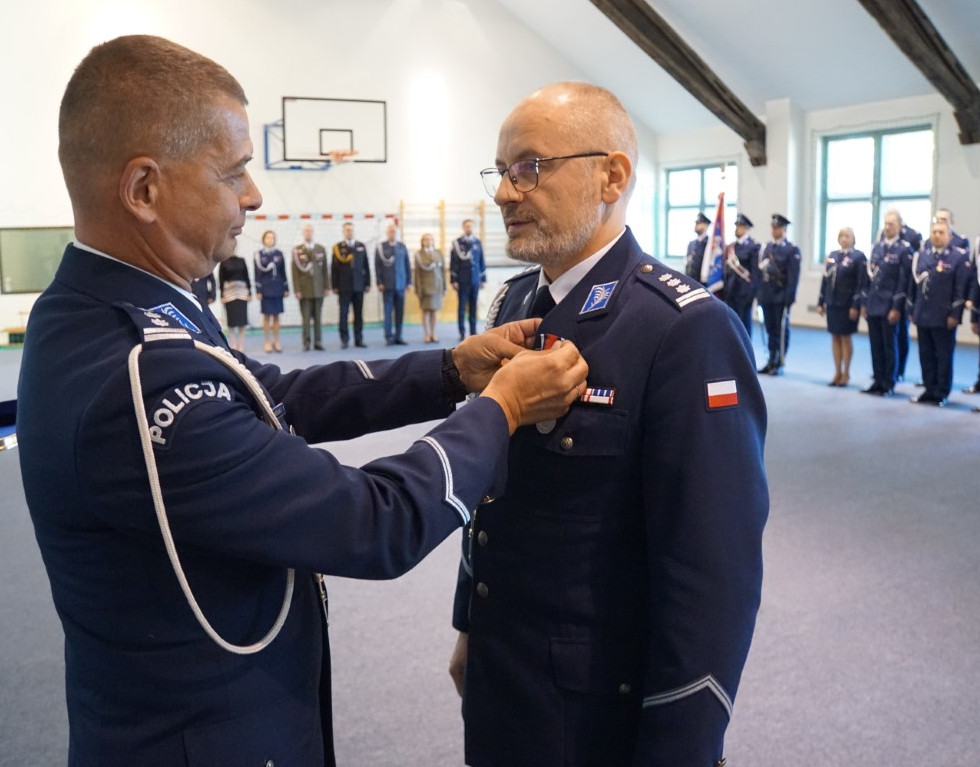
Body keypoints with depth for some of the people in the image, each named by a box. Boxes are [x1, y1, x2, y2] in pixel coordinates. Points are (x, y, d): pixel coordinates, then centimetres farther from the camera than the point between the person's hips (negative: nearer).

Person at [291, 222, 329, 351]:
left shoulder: (321, 249, 10)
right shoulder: (297, 250, 2)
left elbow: (325, 269, 11)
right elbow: (294, 271, 0)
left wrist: (327, 286, 6)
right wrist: (297, 290, -6)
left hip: (318, 289, 2)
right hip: (304, 289, -2)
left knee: (318, 317, 4)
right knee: (306, 318, -3)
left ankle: (318, 342, 8)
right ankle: (306, 343, 2)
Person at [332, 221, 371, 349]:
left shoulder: (361, 246, 10)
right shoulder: (338, 247, 1)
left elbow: (366, 266, 10)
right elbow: (334, 268, 0)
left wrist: (367, 283, 6)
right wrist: (335, 286, -4)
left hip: (359, 286, 2)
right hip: (344, 287, -2)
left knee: (359, 314, 5)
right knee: (343, 314, -1)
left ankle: (359, 339, 10)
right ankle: (344, 340, 5)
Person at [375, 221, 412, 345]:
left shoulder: (402, 247, 9)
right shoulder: (380, 247, 2)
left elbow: (407, 265, 10)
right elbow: (377, 266, 0)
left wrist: (409, 281, 6)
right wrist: (380, 283, -6)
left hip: (400, 284, 3)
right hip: (387, 285, -3)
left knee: (400, 311, 4)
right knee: (388, 311, -1)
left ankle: (398, 336, 9)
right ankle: (389, 336, 2)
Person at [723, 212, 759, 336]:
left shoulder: (753, 247, -6)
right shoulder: (731, 247, 13)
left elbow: (755, 271, -10)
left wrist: (751, 292, -14)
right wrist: (725, 289, 8)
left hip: (744, 291, -6)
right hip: (731, 290, 6)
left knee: (744, 321, 1)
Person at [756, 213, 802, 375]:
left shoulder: (792, 249, -4)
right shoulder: (767, 247, 14)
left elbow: (793, 276, -10)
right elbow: (760, 270, 12)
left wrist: (790, 297, -16)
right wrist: (760, 294, 7)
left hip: (781, 296, -5)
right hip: (767, 295, 5)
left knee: (781, 330, 1)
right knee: (770, 329, 9)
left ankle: (779, 363, 6)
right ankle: (771, 361, 16)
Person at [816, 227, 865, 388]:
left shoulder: (858, 257, -5)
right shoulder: (832, 256, 12)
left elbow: (861, 283, -10)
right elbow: (825, 280, 11)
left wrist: (856, 306, -16)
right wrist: (820, 302, 7)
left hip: (848, 304, -5)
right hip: (832, 302, 5)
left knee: (845, 337, 1)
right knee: (835, 337, 8)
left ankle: (846, 373, 11)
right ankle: (837, 372, 16)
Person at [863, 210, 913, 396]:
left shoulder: (904, 249, -6)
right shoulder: (877, 247, 12)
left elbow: (904, 281, -11)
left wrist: (896, 308, -15)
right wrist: (864, 303, 10)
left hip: (890, 307, -5)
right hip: (873, 304, 5)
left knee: (889, 345, 2)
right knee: (875, 345, 9)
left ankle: (889, 384, 10)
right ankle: (878, 381, 17)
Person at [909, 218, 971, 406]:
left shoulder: (960, 257, -5)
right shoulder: (921, 255, 10)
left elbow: (961, 289, -9)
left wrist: (955, 315, -14)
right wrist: (912, 311, 11)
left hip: (944, 318, -5)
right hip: (922, 316, 5)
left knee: (944, 357, 4)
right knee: (926, 355, 11)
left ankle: (941, 394, 12)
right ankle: (929, 390, 21)